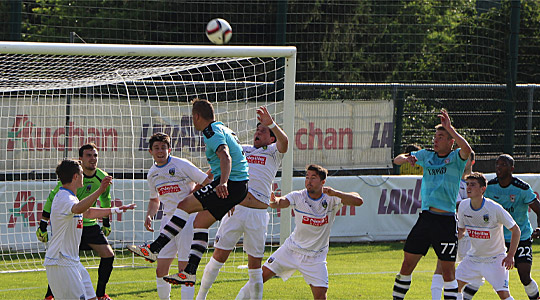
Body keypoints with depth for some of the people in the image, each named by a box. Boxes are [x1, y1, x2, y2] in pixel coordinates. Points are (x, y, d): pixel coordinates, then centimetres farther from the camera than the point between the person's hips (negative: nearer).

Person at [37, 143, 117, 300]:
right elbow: (52, 198, -8)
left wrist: (106, 223, 22)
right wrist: (43, 225, -7)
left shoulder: (103, 178, -4)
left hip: (90, 225, 4)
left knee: (108, 255, -5)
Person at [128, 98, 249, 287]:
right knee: (200, 222, 10)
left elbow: (225, 156, -28)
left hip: (231, 184, -10)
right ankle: (189, 273, 6)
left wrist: (223, 182, -43)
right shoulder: (224, 130, 22)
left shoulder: (211, 132, -10)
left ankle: (154, 249, -11)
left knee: (185, 205, -10)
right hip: (240, 186, 10)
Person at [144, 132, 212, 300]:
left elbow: (207, 181, -6)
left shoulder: (182, 165, -8)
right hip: (168, 220, 6)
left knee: (185, 268, -10)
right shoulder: (152, 173, 11)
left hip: (188, 216, -6)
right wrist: (149, 215, 10)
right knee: (161, 271, 2)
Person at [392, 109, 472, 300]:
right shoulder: (426, 156, 13)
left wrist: (449, 128, -27)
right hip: (425, 217, 5)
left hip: (446, 220, -5)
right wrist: (406, 159, -5)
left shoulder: (456, 158, -1)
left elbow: (467, 150, -25)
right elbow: (397, 160, 18)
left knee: (448, 270, -3)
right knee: (407, 264, 7)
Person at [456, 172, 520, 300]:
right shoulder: (463, 206, -6)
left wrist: (510, 256, -18)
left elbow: (515, 230, -11)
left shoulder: (495, 208, -21)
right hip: (473, 257, 5)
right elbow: (461, 229, 11)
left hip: (495, 259, -5)